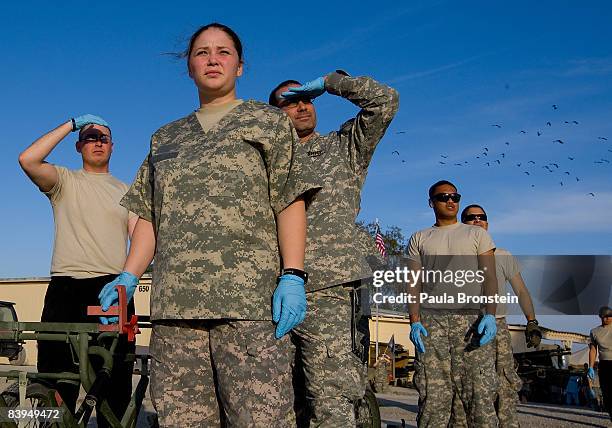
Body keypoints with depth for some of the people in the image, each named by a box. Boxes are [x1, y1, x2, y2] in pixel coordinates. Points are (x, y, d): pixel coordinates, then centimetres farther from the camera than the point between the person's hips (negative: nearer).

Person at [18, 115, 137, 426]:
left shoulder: (125, 190, 20)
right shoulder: (65, 180, 12)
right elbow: (28, 160, -8)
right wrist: (71, 125, -1)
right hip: (66, 287, -2)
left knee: (116, 382, 5)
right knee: (57, 373, 0)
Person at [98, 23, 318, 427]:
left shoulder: (268, 121, 13)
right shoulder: (165, 138, 25)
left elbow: (291, 201, 2)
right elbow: (150, 216, 22)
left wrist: (293, 276, -10)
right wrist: (128, 277, 7)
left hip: (252, 299, -4)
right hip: (175, 303, 4)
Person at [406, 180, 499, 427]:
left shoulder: (477, 234, 17)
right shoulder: (419, 239, 20)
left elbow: (489, 276, 6)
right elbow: (413, 283, 11)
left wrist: (490, 315, -10)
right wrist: (414, 321, -4)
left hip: (470, 318, -1)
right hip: (430, 320, 1)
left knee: (479, 391, -8)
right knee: (432, 395, -4)